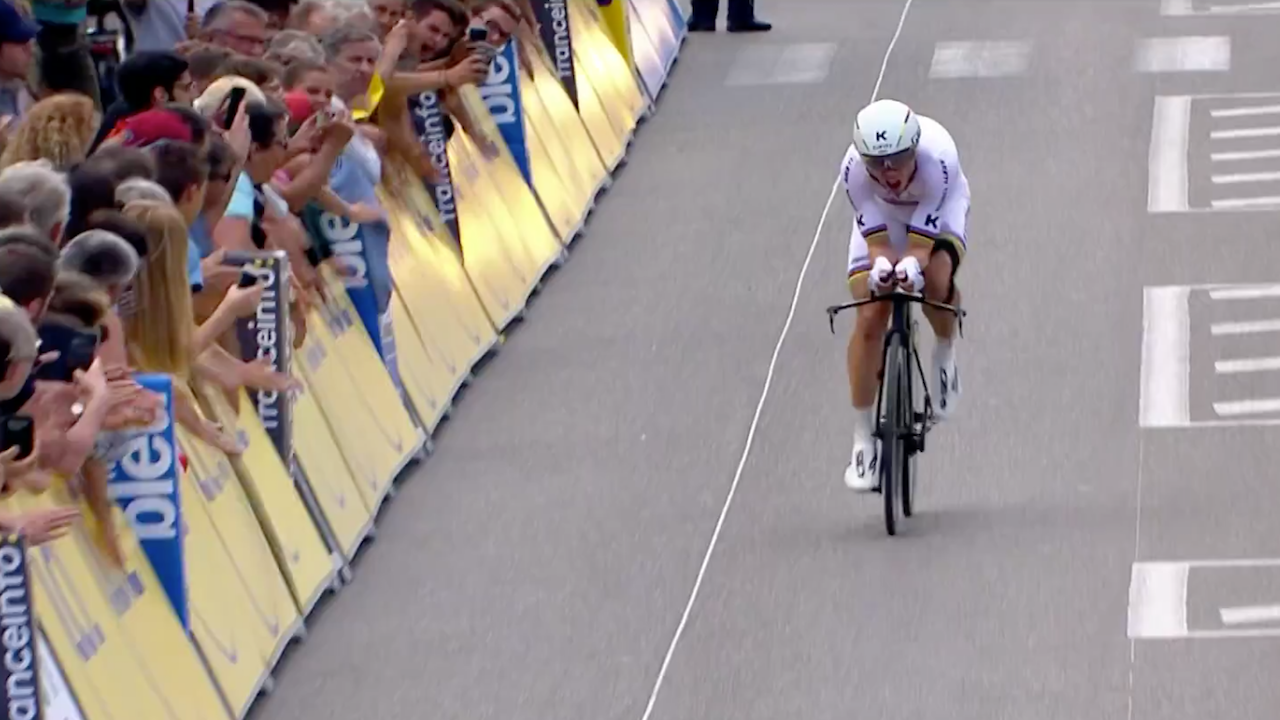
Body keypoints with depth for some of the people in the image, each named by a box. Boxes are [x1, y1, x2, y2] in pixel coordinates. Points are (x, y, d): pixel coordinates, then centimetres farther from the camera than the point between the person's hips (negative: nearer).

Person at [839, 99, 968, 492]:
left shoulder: (938, 157, -40)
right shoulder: (854, 168, -35)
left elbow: (922, 238, -38)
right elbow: (875, 237, -31)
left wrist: (911, 264, -59)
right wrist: (881, 264, -53)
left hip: (939, 207, -2)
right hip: (882, 211, 2)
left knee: (935, 280, -33)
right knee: (869, 319, -11)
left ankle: (945, 352, 1)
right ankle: (863, 440, -1)